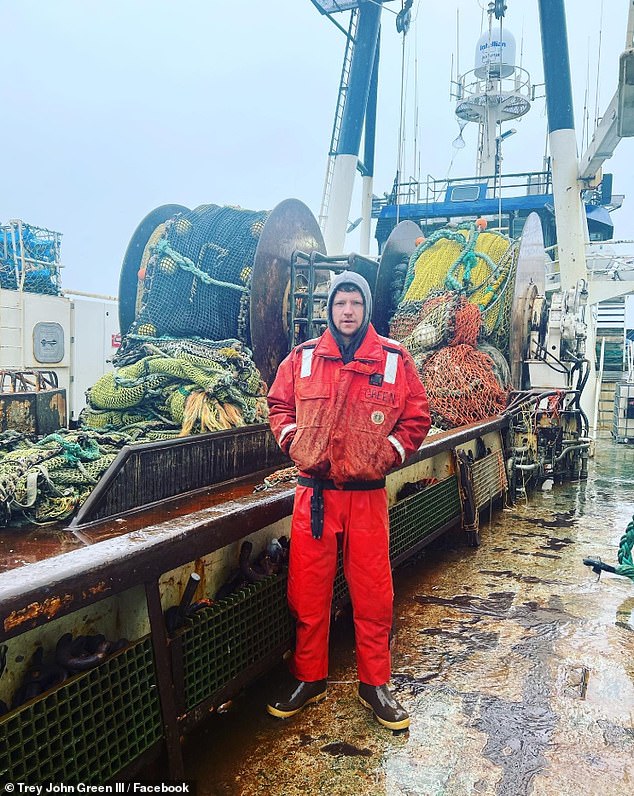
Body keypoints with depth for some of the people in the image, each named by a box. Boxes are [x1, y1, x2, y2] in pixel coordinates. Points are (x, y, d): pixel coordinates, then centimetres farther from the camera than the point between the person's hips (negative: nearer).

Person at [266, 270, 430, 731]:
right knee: (308, 590, 10)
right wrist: (294, 444, -1)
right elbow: (280, 405, 14)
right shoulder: (303, 358, 4)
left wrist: (388, 455, -6)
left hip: (367, 494, -1)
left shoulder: (395, 359, 1)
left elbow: (417, 416, 4)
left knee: (373, 593, 7)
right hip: (314, 491, 1)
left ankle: (375, 684, 27)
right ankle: (309, 679, 29)